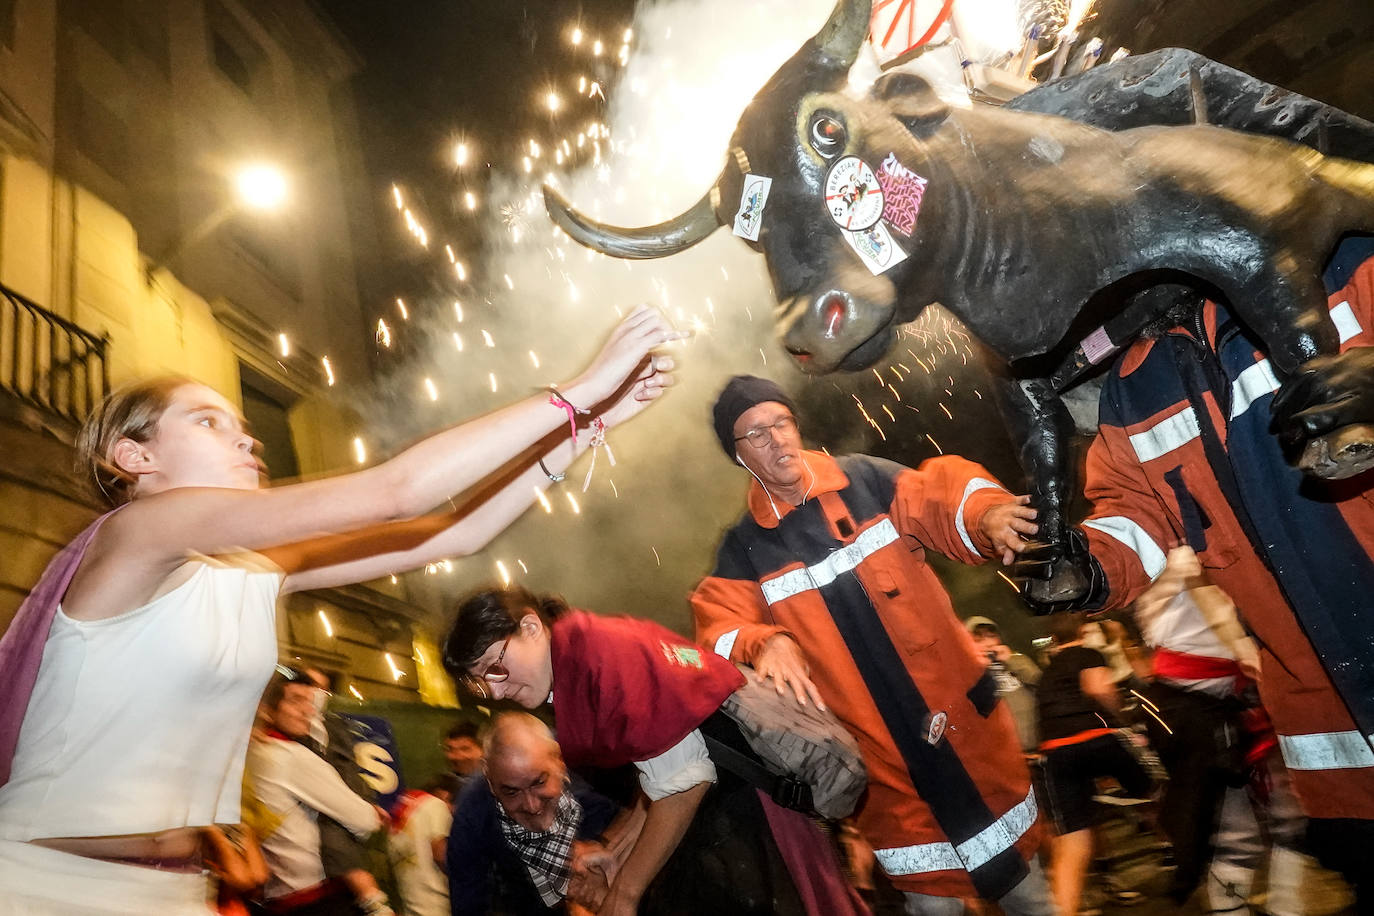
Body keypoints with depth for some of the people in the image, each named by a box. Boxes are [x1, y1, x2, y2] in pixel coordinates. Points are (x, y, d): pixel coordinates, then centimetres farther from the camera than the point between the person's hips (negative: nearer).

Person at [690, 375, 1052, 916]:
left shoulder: (865, 482, -1)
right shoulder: (746, 550, -1)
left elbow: (941, 497, -7)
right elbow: (721, 627, -9)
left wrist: (986, 514, -29)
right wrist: (766, 643, -30)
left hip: (964, 713, 1)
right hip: (877, 753, 0)